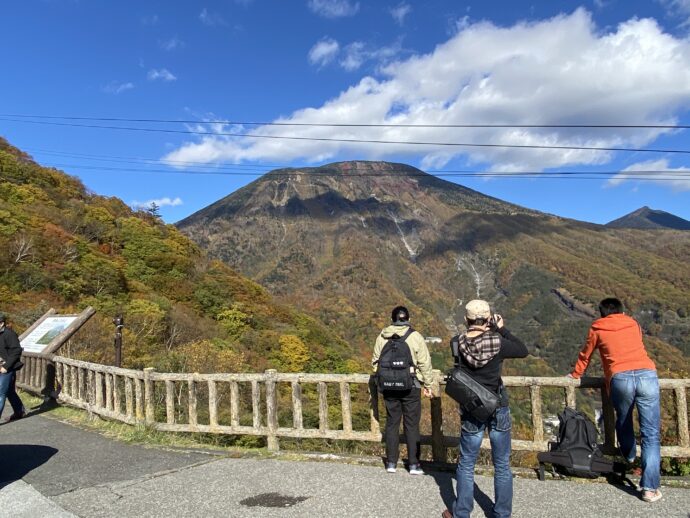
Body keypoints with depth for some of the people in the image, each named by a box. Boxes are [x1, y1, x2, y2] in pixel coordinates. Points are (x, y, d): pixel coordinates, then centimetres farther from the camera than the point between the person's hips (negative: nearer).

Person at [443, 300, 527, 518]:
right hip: (499, 410, -1)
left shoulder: (457, 343, -12)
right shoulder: (497, 343, -16)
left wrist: (490, 331, 4)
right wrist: (501, 329, 0)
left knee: (466, 464, 15)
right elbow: (523, 351, 0)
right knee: (502, 465, 15)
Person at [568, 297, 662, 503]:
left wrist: (575, 374, 47)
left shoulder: (597, 329, 19)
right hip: (647, 374, 1)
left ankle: (629, 456, 48)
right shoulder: (633, 324, 25)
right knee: (651, 433, 1)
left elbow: (585, 355, 30)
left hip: (620, 378, -1)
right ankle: (650, 487, -4)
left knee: (623, 422, 26)